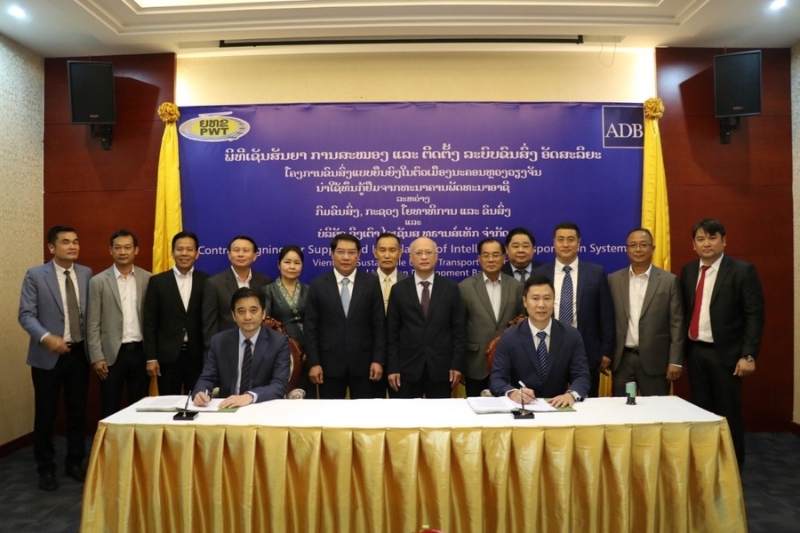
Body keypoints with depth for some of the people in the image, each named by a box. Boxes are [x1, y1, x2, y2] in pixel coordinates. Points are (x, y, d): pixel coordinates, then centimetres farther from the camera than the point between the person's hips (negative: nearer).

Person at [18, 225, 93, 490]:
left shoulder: (86, 274, 4)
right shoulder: (35, 275, -6)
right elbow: (26, 315, -10)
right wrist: (46, 338, -25)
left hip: (79, 353, 3)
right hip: (48, 355, -3)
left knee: (78, 411, 12)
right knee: (45, 414, 7)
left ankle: (75, 463, 27)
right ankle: (46, 468, 23)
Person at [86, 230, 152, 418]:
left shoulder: (148, 279, 3)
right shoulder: (98, 281, 0)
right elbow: (93, 324, -1)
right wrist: (97, 357, -7)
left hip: (140, 351, 1)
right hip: (112, 353, -1)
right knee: (110, 411, 8)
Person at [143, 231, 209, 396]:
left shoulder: (206, 282, 3)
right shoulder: (158, 281, 3)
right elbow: (150, 323, 2)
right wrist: (151, 358, -3)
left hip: (198, 355, 0)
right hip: (167, 356, 0)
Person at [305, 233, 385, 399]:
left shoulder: (371, 282, 1)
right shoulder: (318, 284, 1)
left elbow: (379, 324, 0)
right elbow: (311, 327, 0)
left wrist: (378, 360, -4)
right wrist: (313, 363, -5)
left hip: (363, 362, 0)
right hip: (329, 363, 0)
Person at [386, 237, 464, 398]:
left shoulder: (451, 288, 3)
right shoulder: (399, 289, 2)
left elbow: (458, 329, 3)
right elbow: (392, 333, 2)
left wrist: (457, 365, -2)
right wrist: (392, 367, -3)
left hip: (441, 368, 0)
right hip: (407, 368, 0)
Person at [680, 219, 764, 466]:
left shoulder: (742, 270, -8)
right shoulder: (688, 271, 7)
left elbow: (755, 315, -10)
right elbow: (685, 311, 9)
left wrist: (748, 355, -15)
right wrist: (682, 348, 5)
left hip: (725, 352, -4)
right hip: (695, 351, 4)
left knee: (728, 412, 7)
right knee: (701, 410, 13)